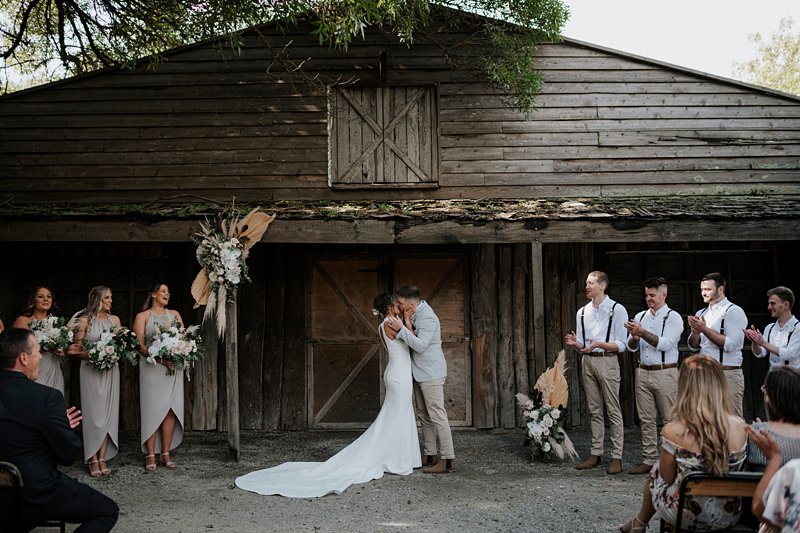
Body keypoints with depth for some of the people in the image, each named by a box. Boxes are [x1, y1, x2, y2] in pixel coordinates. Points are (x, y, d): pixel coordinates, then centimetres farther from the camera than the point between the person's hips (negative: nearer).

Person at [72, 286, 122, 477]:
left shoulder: (114, 319, 10)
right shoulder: (84, 321, -1)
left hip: (111, 370, 3)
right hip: (90, 371, -3)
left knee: (108, 413, 1)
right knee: (93, 414, -3)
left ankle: (103, 458, 4)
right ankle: (93, 460, 1)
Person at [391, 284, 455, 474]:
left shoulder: (427, 318, -20)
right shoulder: (415, 314, 10)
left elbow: (420, 345, -28)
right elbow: (412, 337, 8)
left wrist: (402, 329, -30)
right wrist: (408, 325, -10)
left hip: (431, 373, -10)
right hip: (420, 372, 10)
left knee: (437, 415, -9)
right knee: (423, 414, 15)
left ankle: (448, 460, -7)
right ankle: (430, 455, 23)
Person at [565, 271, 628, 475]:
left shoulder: (617, 310, -5)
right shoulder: (582, 312, 12)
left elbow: (622, 345, -9)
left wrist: (599, 344, -22)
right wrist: (574, 343, -6)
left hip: (607, 361, -6)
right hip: (587, 361, 6)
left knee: (613, 411, -3)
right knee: (594, 410, 11)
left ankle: (616, 457, 1)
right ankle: (596, 454, 17)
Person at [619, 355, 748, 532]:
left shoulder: (674, 431, -24)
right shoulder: (740, 427, -14)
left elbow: (667, 478, -8)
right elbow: (733, 470, 3)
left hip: (687, 517, -3)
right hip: (730, 516, 3)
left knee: (655, 472, 27)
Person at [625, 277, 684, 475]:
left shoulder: (673, 317, -3)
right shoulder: (640, 316, 15)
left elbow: (665, 344, -16)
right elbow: (631, 347, 14)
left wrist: (642, 332, -21)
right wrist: (634, 337, -8)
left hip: (665, 373, -5)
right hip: (643, 372, 6)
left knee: (671, 419, -3)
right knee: (646, 419, 6)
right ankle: (648, 460, 10)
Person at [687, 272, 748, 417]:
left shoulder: (734, 311, -5)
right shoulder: (701, 313, 15)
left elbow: (730, 345, -16)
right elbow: (693, 346, 15)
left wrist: (704, 329, -15)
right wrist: (695, 332, -5)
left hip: (728, 374, -6)